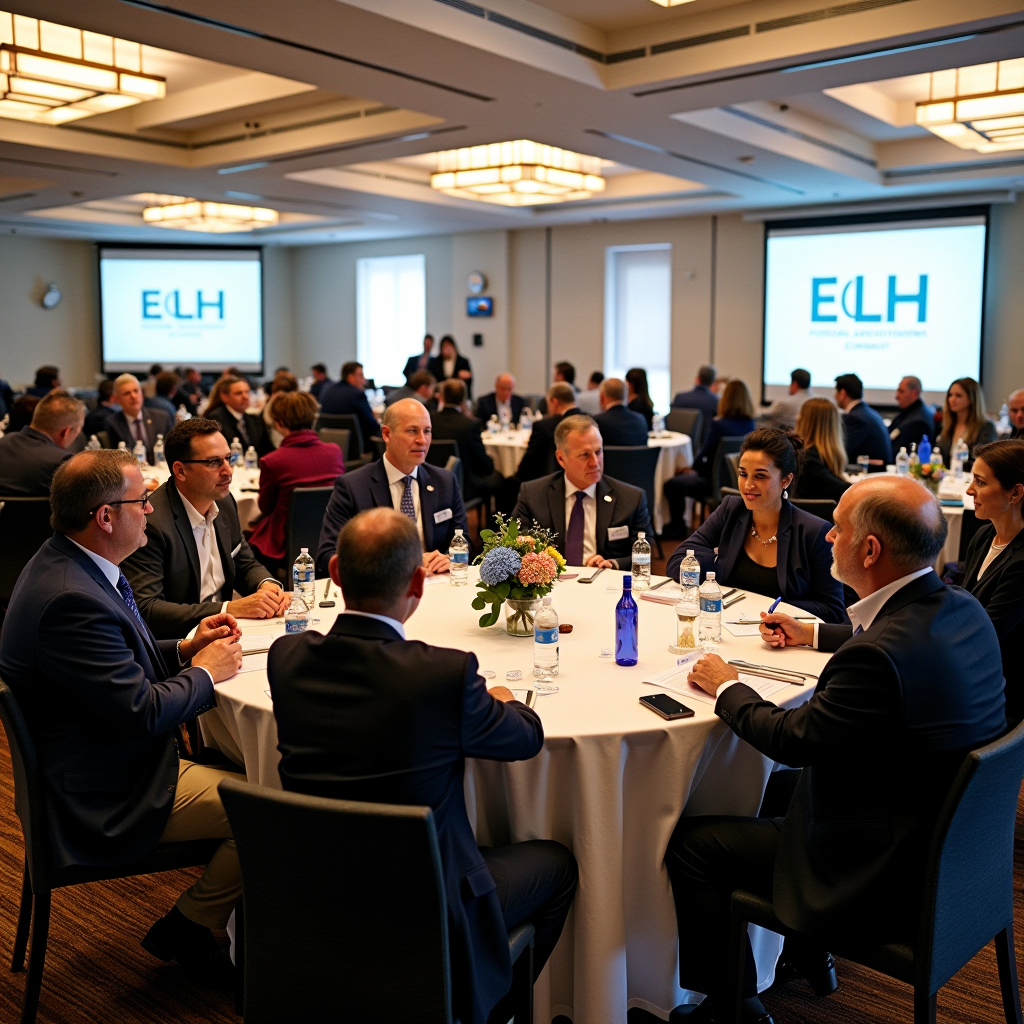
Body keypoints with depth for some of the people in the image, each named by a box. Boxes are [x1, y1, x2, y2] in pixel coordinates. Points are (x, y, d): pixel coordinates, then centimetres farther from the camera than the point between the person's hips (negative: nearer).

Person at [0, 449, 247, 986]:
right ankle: (187, 929, 8)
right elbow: (142, 712, -27)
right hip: (106, 799, -10)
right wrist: (205, 673, -10)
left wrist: (185, 649, 2)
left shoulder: (68, 564, 4)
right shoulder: (70, 600, -29)